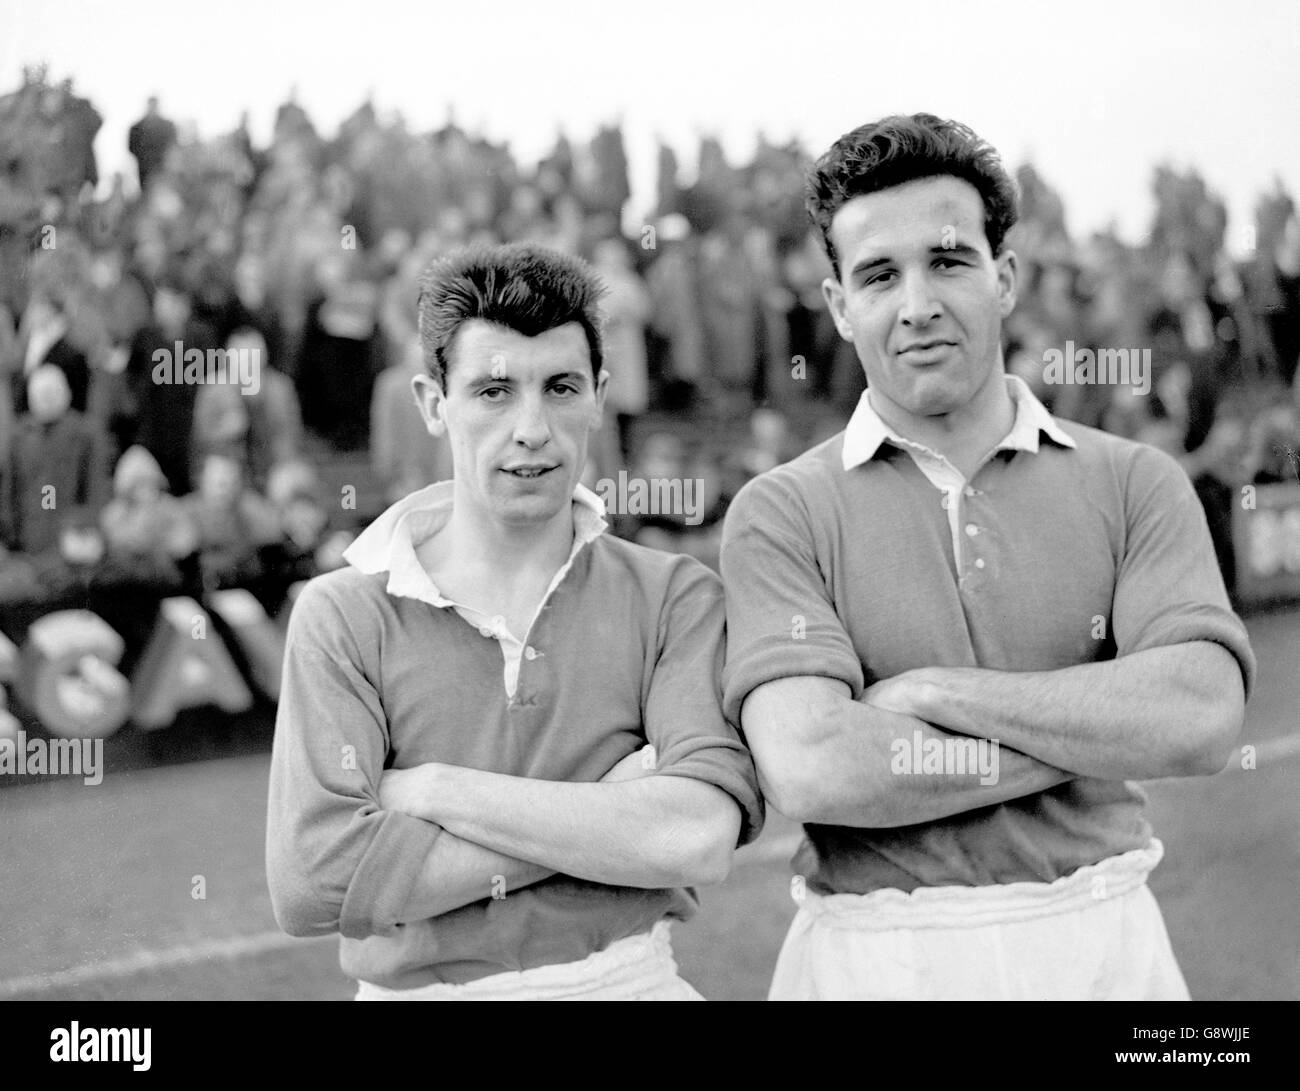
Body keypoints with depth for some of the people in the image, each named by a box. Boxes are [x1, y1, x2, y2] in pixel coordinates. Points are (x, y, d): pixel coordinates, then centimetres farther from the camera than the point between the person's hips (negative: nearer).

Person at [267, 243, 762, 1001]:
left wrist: (430, 790, -11)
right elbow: (311, 886, -12)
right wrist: (605, 814, -11)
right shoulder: (343, 615, 0)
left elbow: (699, 842, -13)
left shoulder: (674, 598, 2)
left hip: (626, 980, 2)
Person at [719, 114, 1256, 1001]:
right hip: (871, 956, -1)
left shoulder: (1134, 484, 2)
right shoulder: (782, 514, -3)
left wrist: (932, 692, -14)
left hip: (1104, 948, 2)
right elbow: (809, 770, -17)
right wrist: (1098, 731, -12)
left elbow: (1201, 720, -12)